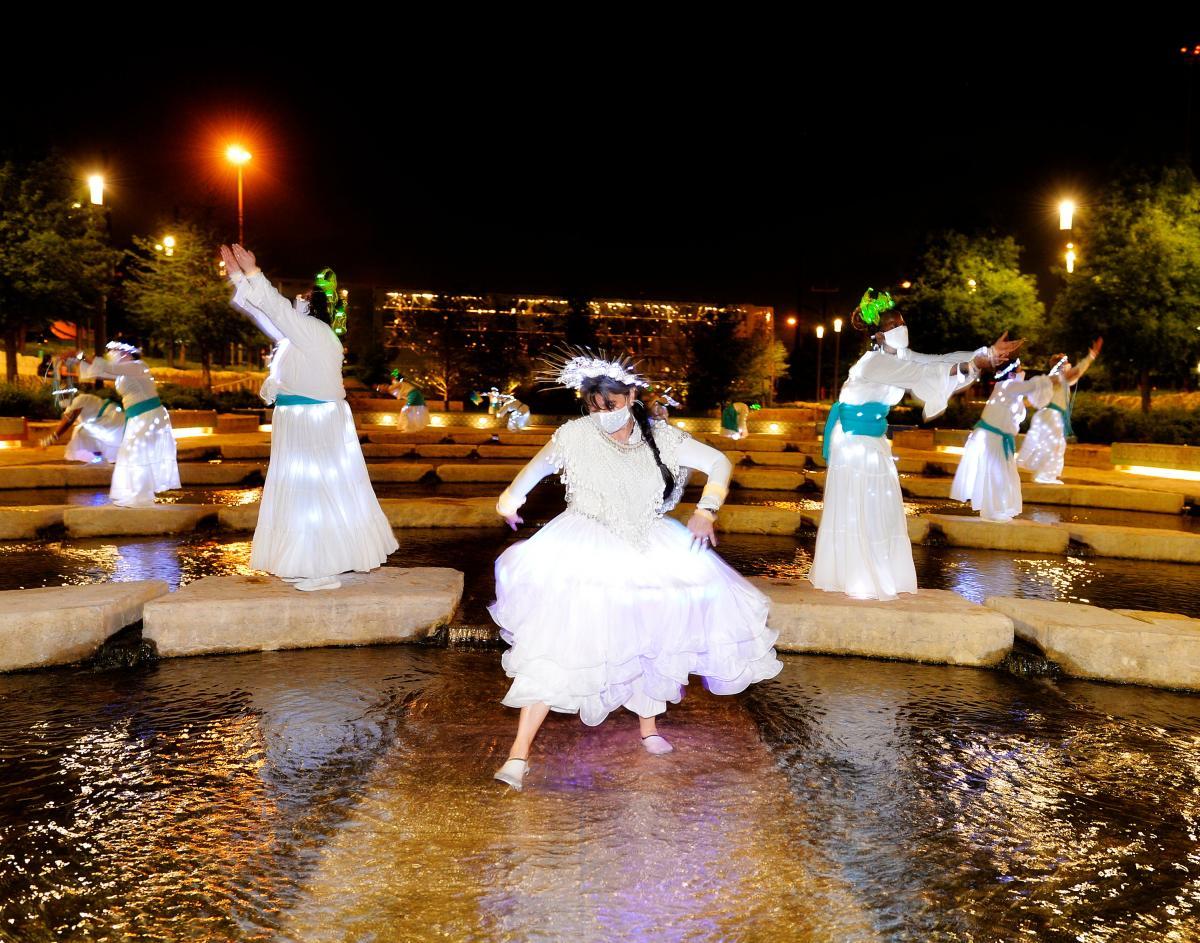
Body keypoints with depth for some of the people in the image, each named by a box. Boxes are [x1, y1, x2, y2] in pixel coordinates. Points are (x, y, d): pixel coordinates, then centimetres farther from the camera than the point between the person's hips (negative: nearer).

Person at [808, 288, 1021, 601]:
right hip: (854, 440, -9)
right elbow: (922, 373, -29)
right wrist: (970, 366, -33)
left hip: (874, 441, 9)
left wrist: (988, 352, -9)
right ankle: (855, 579, 4)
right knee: (855, 511, -4)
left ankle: (874, 575, 20)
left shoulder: (898, 356, 6)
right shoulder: (875, 362, -21)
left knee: (878, 510, 11)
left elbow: (937, 361, -2)